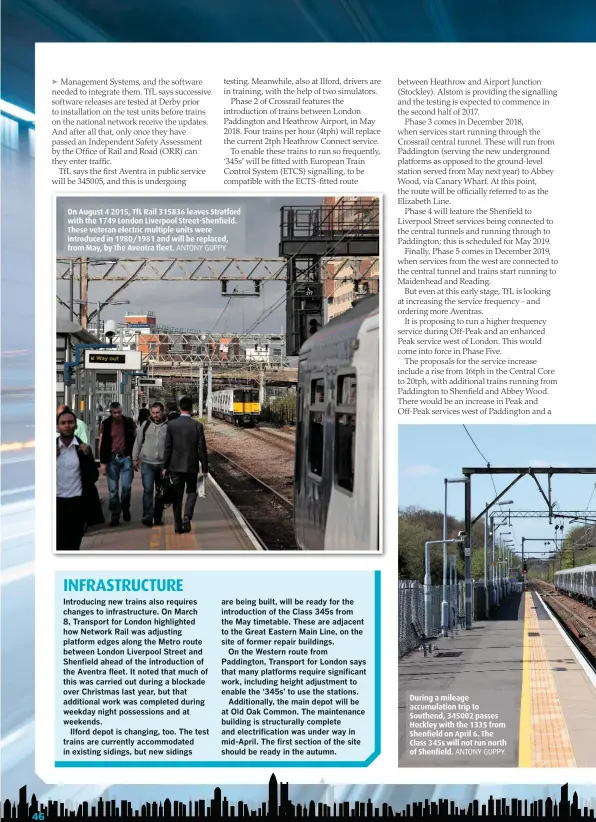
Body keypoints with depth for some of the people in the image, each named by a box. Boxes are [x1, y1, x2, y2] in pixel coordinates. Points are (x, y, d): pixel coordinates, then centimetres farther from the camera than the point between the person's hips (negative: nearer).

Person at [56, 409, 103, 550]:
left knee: (73, 546, 8)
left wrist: (87, 455, -14)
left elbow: (93, 477, -2)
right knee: (58, 546, 5)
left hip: (77, 503, 0)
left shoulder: (83, 448, 1)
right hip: (56, 503, 0)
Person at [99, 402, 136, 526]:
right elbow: (101, 444, 2)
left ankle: (125, 508, 24)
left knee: (126, 486, -2)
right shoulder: (106, 424, 1)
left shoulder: (129, 422, 2)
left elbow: (135, 440, 9)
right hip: (112, 459, 0)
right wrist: (103, 463, -3)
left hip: (126, 458, 0)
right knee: (113, 489, 2)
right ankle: (115, 515, 10)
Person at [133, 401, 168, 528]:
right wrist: (135, 459, 7)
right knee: (148, 489, -12)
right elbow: (138, 442, 9)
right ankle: (148, 516, -14)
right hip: (147, 463, -1)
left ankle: (157, 517, 20)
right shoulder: (145, 425, 3)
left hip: (163, 464, 1)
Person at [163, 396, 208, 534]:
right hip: (192, 465, -1)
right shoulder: (197, 425, -8)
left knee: (177, 494, 10)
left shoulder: (171, 424, -5)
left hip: (176, 465, 1)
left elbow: (168, 447, -3)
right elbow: (202, 448, -6)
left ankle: (178, 524, 10)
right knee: (191, 492, 15)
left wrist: (165, 466, 4)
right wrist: (205, 467, 4)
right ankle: (187, 516, -7)